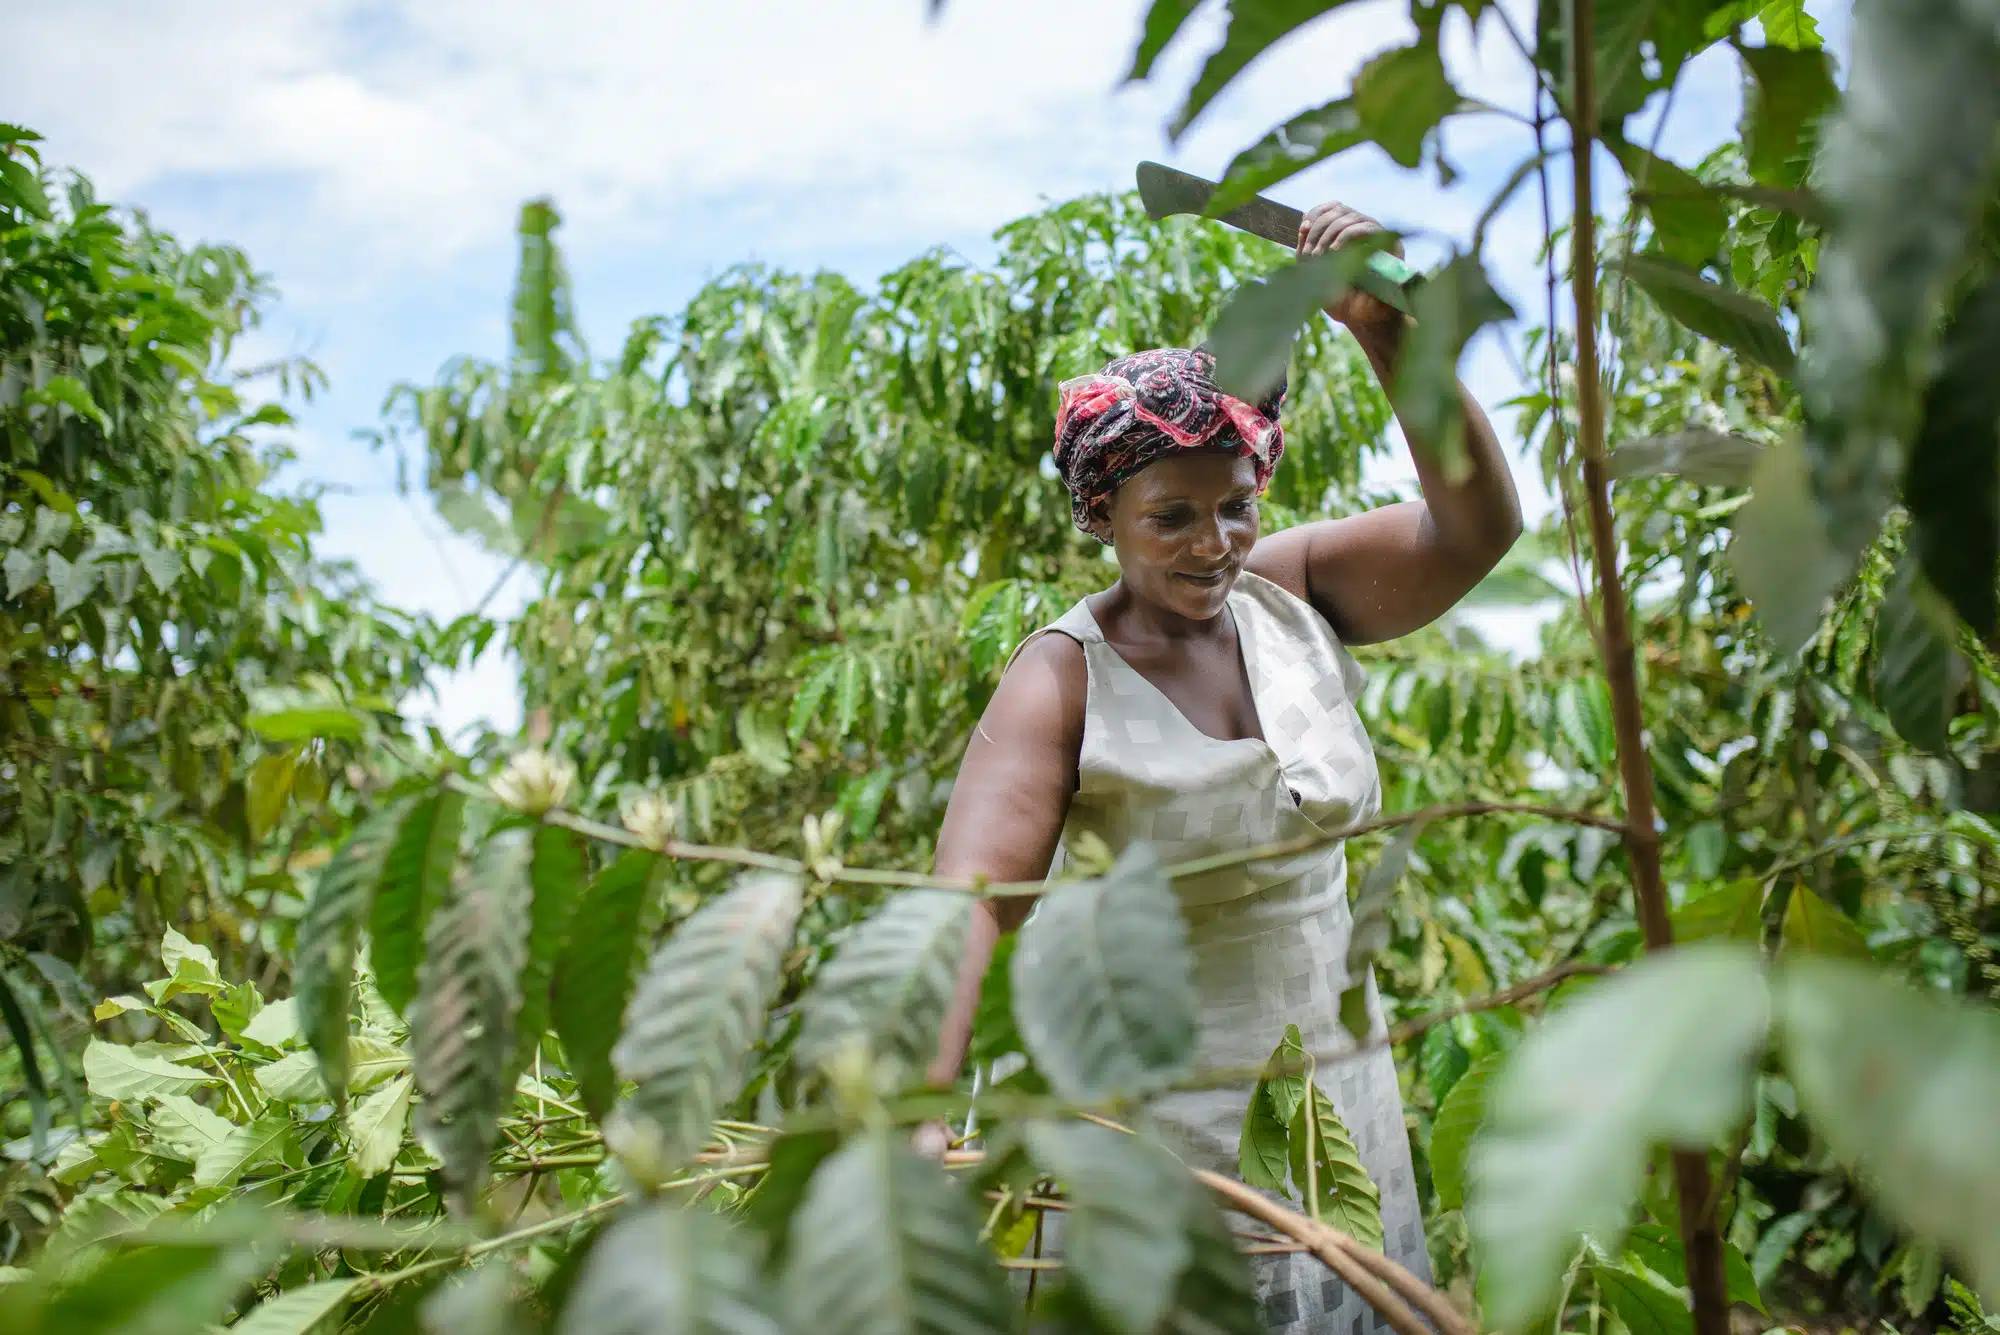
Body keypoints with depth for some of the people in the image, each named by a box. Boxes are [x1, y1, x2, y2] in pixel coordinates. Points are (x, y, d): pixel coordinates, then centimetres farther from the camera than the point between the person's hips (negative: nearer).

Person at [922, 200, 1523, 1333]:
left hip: (1341, 1102, 5)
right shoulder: (1064, 682, -17)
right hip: (1168, 1132, -4)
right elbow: (974, 892, -30)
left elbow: (1477, 527, -17)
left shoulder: (1296, 594, -3)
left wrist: (1388, 329, -29)